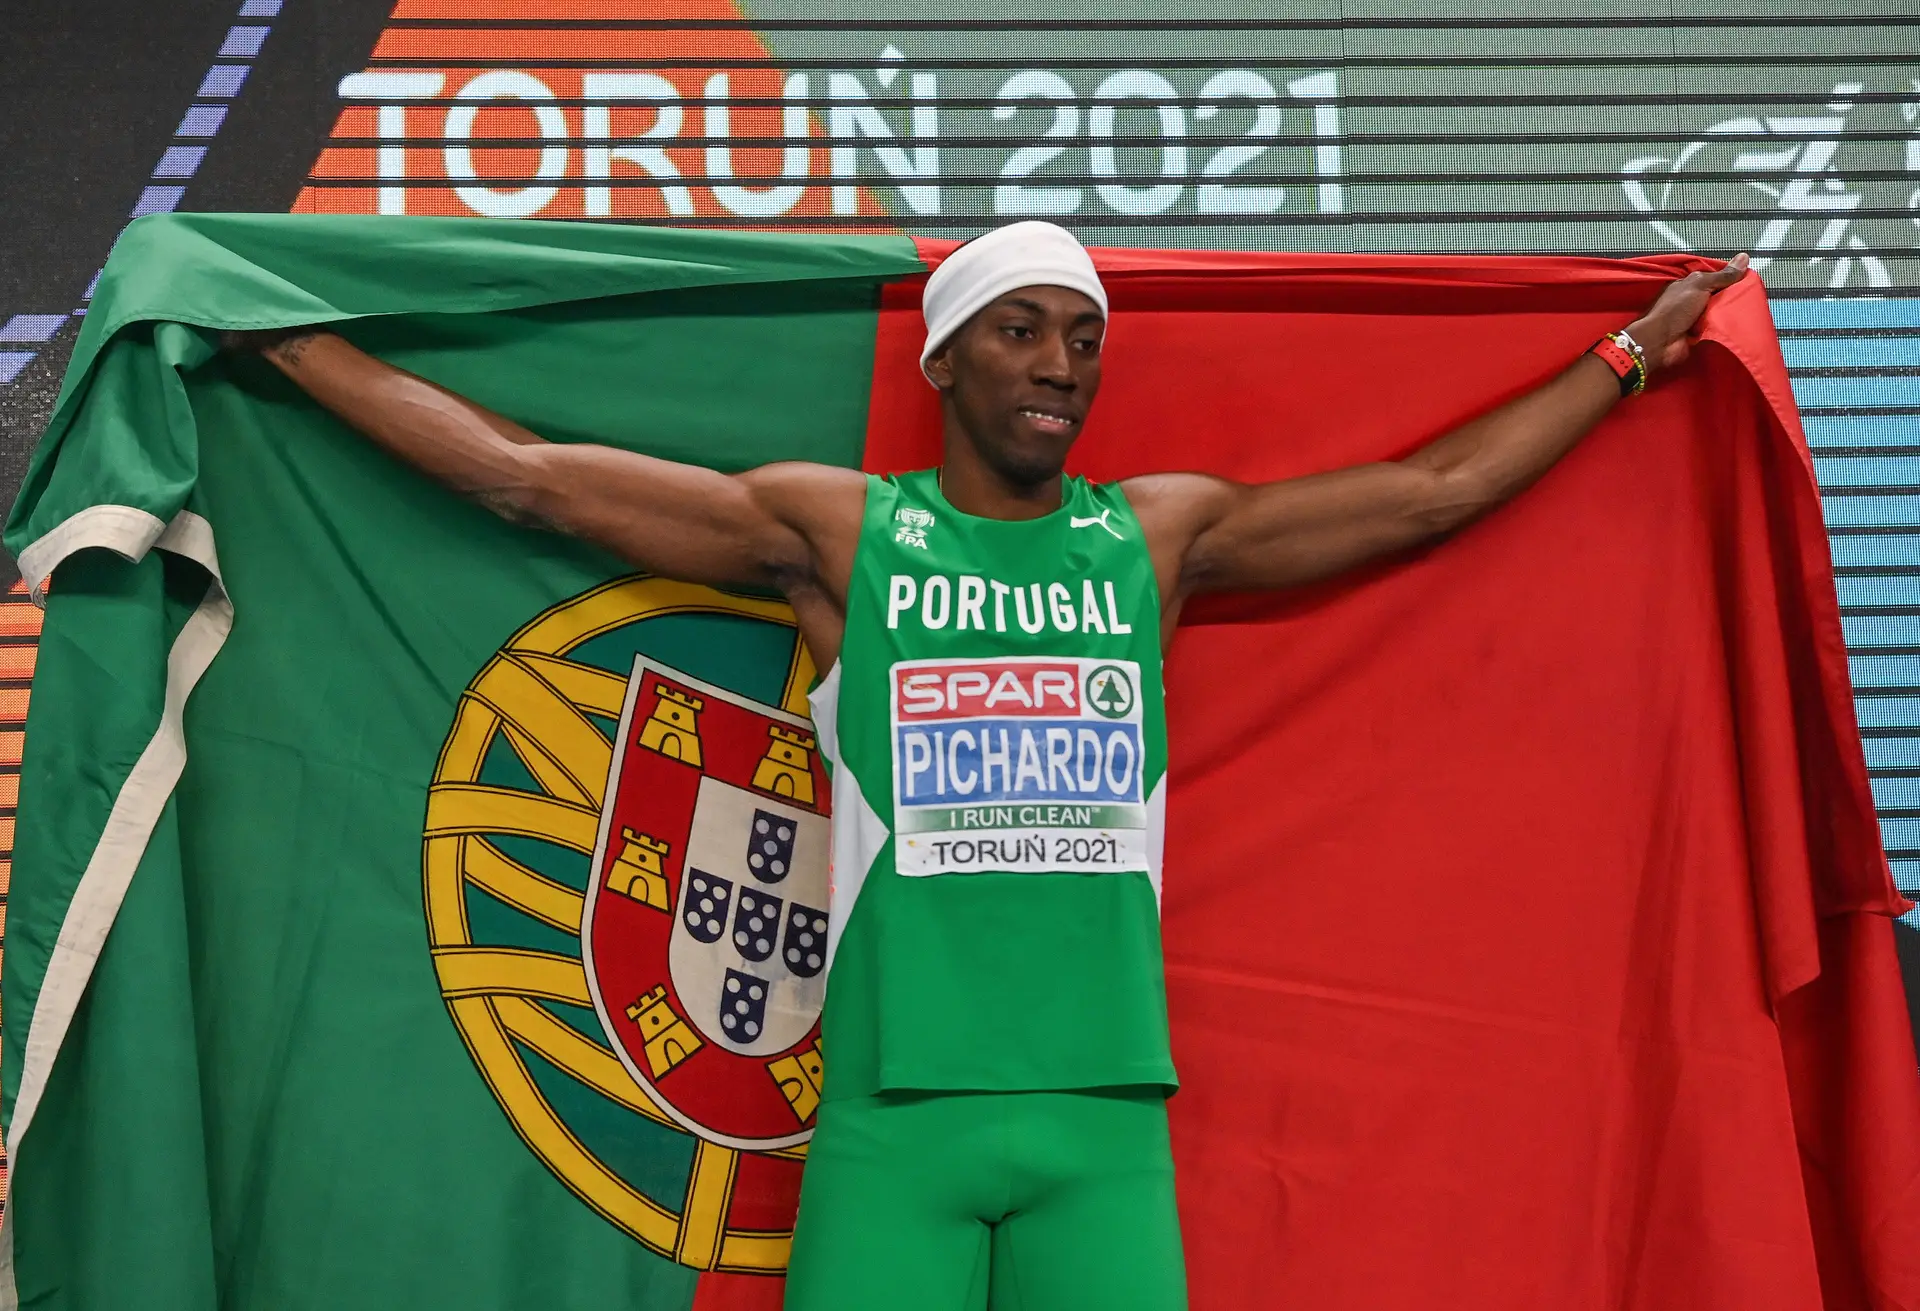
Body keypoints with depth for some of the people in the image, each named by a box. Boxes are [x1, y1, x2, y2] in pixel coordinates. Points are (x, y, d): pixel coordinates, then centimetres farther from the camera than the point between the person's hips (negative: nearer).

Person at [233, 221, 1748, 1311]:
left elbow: (1431, 488, 18)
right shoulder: (834, 529, 7)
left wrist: (1628, 353, 24)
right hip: (893, 1113, -2)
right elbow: (528, 473, 8)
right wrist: (286, 338, 10)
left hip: (1108, 1119, 2)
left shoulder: (1159, 534, 13)